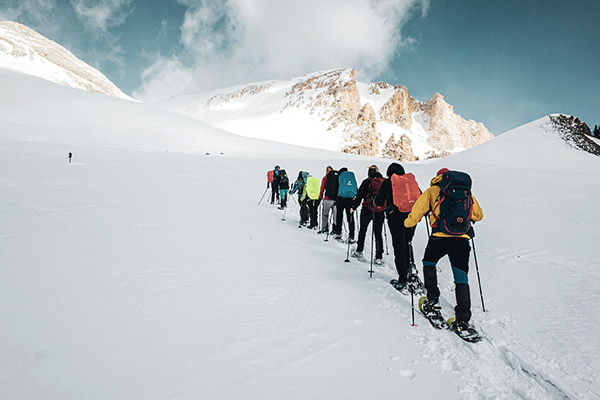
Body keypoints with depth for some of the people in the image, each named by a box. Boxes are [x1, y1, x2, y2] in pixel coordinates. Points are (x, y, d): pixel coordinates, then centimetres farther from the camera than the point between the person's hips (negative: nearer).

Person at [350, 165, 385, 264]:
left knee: (362, 230, 13)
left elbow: (359, 195, -7)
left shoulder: (367, 182, -5)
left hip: (367, 210, -3)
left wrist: (353, 207, 1)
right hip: (380, 211, 3)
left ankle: (359, 252, 19)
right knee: (378, 233, 6)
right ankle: (379, 257, 3)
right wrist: (387, 209, 22)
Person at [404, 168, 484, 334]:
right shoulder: (468, 193, 21)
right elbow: (479, 215, 32)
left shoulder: (433, 190, 11)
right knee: (462, 279, 9)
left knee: (429, 263, 25)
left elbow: (418, 209, 6)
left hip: (440, 236, -2)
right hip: (462, 239, 3)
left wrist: (408, 223, 21)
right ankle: (463, 320, 5)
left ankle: (432, 298, 18)